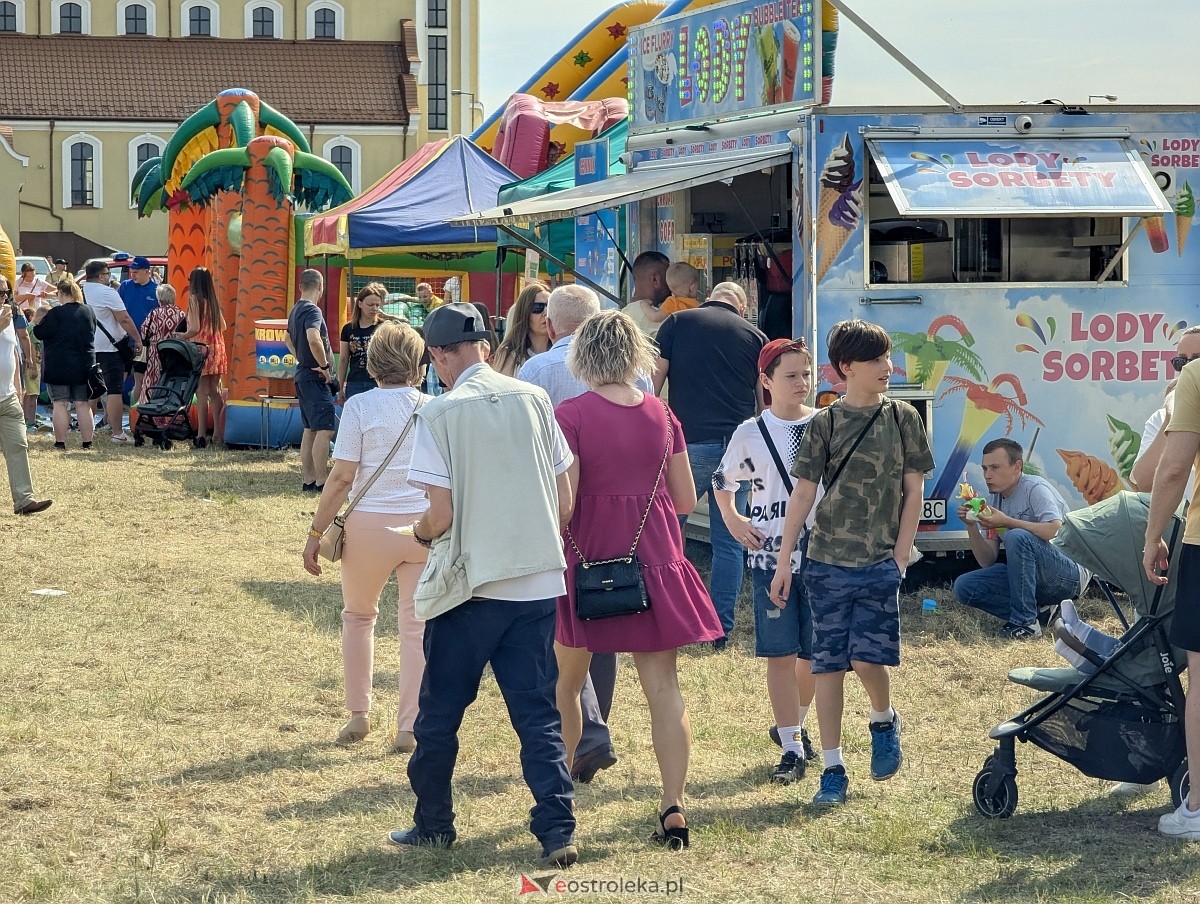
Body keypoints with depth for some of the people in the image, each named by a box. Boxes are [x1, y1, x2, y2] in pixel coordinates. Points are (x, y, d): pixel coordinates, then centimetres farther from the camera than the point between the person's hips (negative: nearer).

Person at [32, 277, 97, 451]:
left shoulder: (56, 313, -14)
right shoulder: (89, 312, 4)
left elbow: (40, 333, -11)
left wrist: (37, 323, 7)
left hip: (59, 366, -5)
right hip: (85, 364, 5)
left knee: (60, 404, 0)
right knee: (83, 405, 8)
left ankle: (60, 443, -2)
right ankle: (87, 442, 9)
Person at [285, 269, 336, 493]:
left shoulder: (296, 310, 14)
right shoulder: (312, 311, -16)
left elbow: (289, 340, 30)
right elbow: (314, 340, -33)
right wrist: (324, 366, -21)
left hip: (303, 374, 10)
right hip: (315, 378, -10)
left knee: (309, 430, 13)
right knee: (324, 430, -12)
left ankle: (308, 480, 16)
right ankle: (321, 482, -13)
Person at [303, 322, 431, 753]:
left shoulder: (360, 406, -7)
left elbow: (342, 477, -10)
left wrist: (316, 532, -4)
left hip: (370, 524, -1)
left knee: (358, 615, 20)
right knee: (417, 627, 6)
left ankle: (358, 715, 20)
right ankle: (409, 729, 6)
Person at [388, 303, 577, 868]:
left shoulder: (441, 413, -8)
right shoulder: (533, 400, 3)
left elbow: (442, 514, -11)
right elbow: (565, 503, 5)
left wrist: (419, 532, 11)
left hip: (470, 584, -3)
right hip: (537, 583, 3)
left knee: (439, 713, 13)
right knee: (537, 713, 7)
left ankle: (433, 824, 24)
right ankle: (558, 831, -4)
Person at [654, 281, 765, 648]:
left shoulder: (677, 323, 7)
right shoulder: (754, 336, 12)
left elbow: (654, 380, 2)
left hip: (688, 443, -2)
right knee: (728, 543, 6)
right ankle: (722, 629, 6)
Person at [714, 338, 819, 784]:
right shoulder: (751, 433, 0)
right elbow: (722, 481, 15)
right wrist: (732, 520, 0)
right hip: (769, 555, -1)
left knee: (815, 653, 7)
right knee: (780, 654, -3)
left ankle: (794, 726, 31)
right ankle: (792, 748, 1)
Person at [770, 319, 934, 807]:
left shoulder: (902, 418, 4)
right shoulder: (825, 424, 1)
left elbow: (914, 490, 5)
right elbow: (803, 493, 2)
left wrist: (900, 555, -2)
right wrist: (784, 561, -2)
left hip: (880, 562, 0)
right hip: (828, 560, 1)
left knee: (868, 657, -12)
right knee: (828, 662, 1)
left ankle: (883, 720, 21)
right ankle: (833, 770, 8)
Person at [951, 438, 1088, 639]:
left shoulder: (1036, 489, -11)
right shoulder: (994, 500, 10)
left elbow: (1056, 531, -29)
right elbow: (987, 562, 8)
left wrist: (1007, 522, -27)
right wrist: (971, 526, -8)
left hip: (1071, 574, -7)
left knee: (1017, 537, -33)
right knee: (964, 586, -7)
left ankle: (1025, 622, -24)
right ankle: (1039, 611, -5)